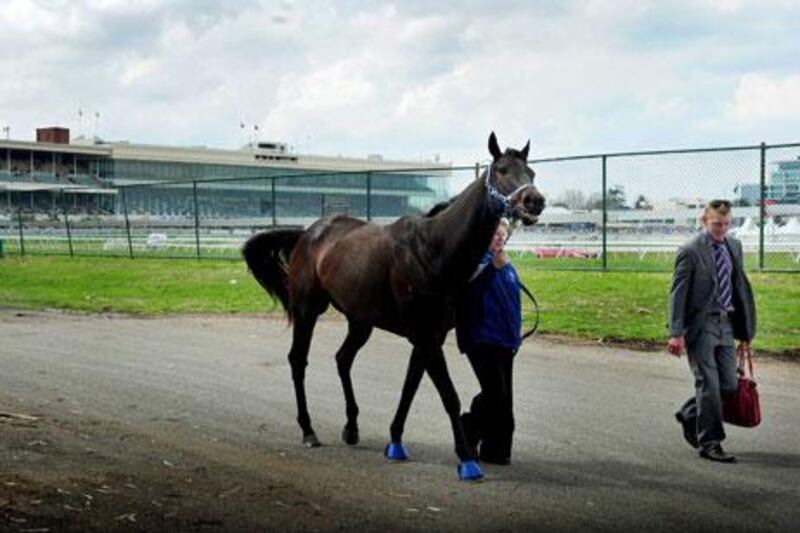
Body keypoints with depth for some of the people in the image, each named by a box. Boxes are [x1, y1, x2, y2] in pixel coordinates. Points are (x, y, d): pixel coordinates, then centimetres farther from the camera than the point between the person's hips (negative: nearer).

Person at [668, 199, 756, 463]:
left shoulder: (734, 247, 10)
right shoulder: (691, 251, -10)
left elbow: (741, 288, 15)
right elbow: (678, 294, -11)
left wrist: (745, 330, 14)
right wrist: (676, 333, -18)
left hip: (726, 323, 6)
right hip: (700, 325, -6)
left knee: (728, 384, 8)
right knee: (709, 385, -5)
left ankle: (690, 415, 31)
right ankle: (710, 443, 5)